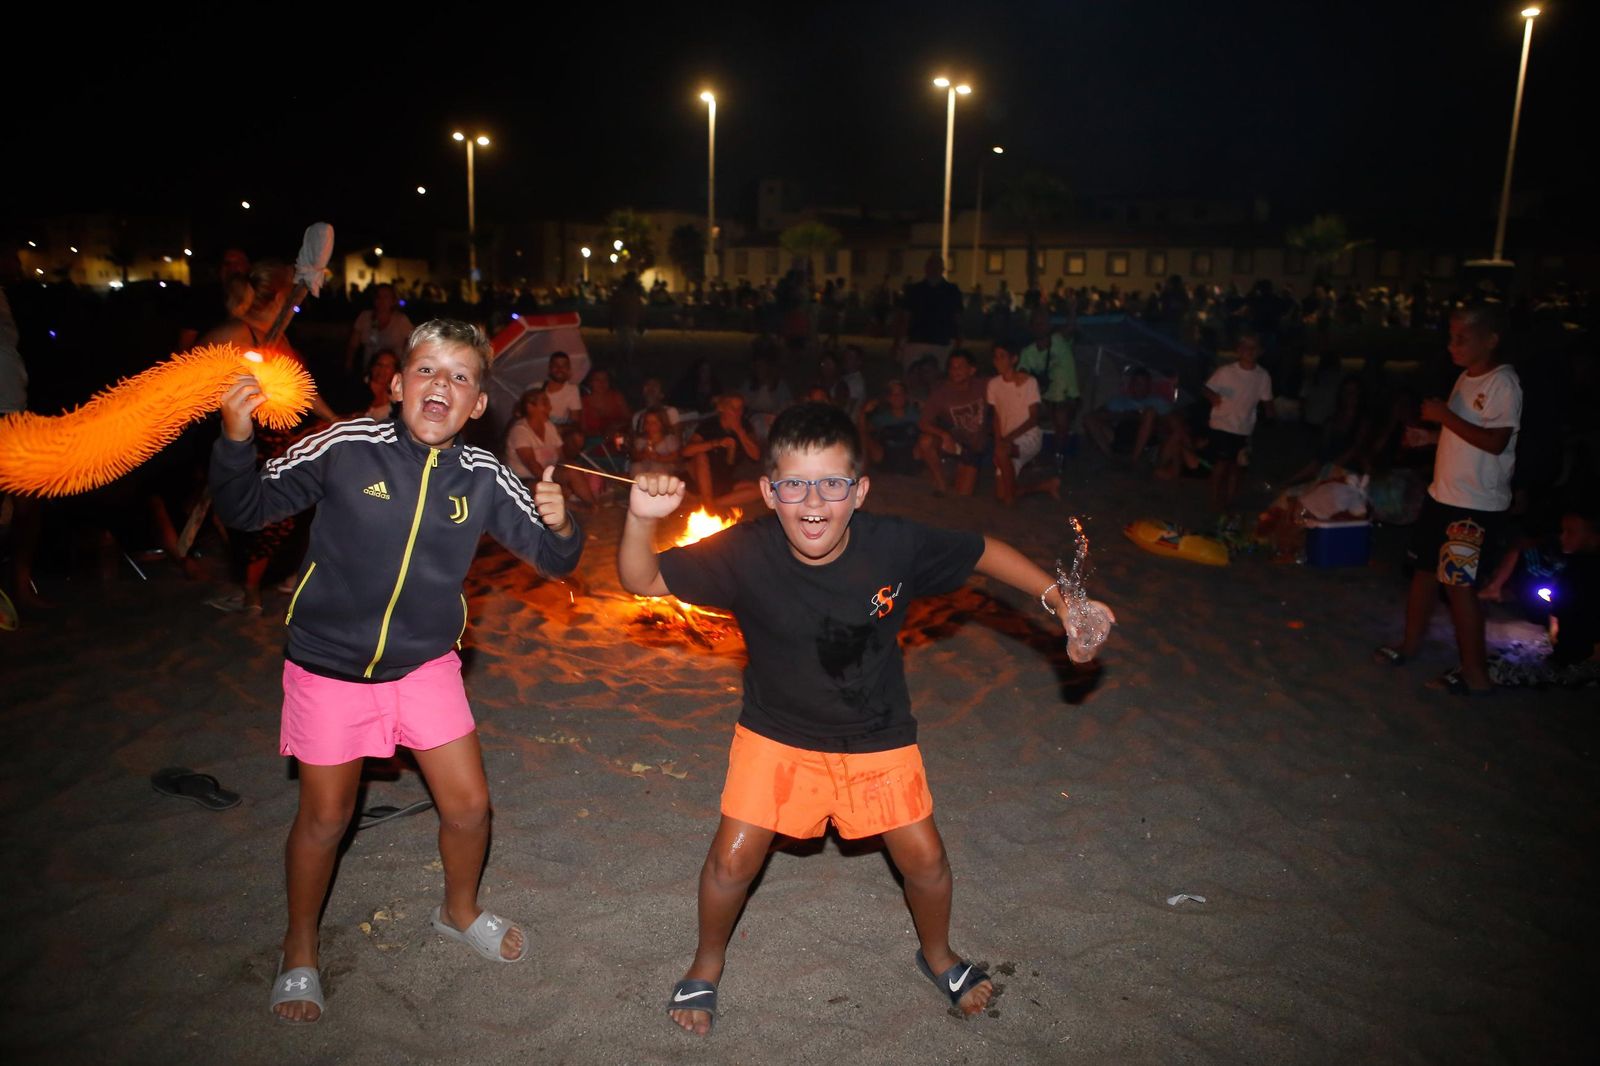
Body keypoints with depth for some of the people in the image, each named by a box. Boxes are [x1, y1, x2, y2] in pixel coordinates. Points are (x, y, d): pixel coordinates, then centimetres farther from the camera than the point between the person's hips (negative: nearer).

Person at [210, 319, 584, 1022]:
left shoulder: (483, 477, -10)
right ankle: (299, 951, 38)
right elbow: (246, 510, -8)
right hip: (329, 666, -2)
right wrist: (235, 440, -27)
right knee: (325, 818, 11)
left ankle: (459, 912, 39)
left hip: (425, 665, 3)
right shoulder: (346, 447, -17)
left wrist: (560, 526, -27)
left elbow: (553, 560, -4)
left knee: (468, 806, 7)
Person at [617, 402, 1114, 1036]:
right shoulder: (746, 554, -27)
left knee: (924, 858, 9)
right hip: (777, 733, -1)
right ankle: (707, 964, 31)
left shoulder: (895, 546, -26)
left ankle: (937, 955, 44)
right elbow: (643, 581, -21)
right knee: (734, 858, -3)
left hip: (878, 737, 1)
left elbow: (981, 552, -8)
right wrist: (641, 519, -40)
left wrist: (1057, 597, -12)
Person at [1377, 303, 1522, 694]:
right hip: (1443, 495, 9)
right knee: (1424, 568, 17)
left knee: (1458, 585, -6)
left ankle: (1475, 672, 4)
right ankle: (1411, 643, 32)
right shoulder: (1467, 377, 11)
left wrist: (1444, 415, -22)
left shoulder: (1503, 383, -16)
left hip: (1477, 505, -9)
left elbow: (1495, 442, -25)